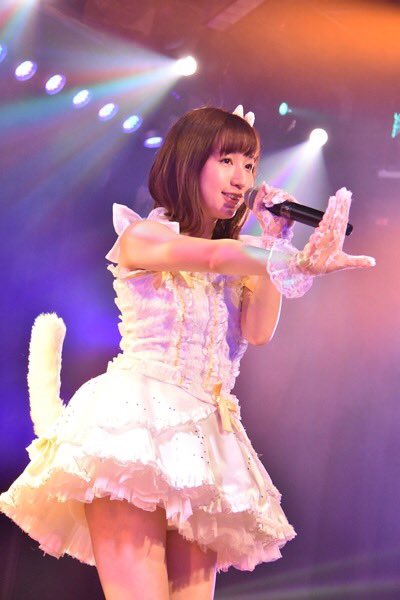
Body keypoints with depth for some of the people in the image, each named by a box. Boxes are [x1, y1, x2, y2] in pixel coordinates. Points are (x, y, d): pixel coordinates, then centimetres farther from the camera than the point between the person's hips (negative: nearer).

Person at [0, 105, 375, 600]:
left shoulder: (238, 266, 20)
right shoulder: (141, 236, 4)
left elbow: (259, 330, 1)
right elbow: (216, 256, -16)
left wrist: (273, 244, 1)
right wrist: (300, 263, -30)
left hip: (202, 435, 6)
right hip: (137, 411, -6)